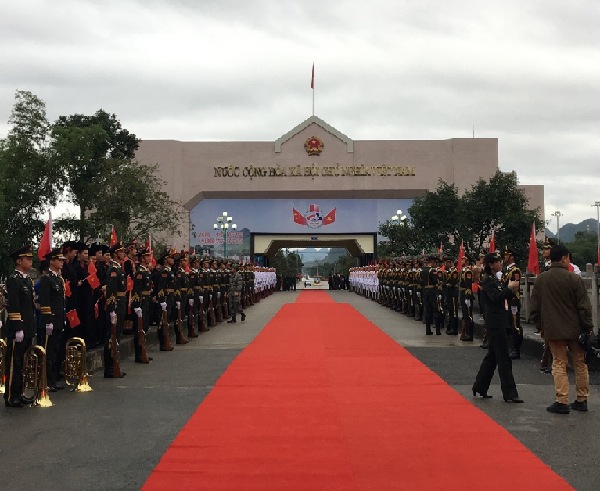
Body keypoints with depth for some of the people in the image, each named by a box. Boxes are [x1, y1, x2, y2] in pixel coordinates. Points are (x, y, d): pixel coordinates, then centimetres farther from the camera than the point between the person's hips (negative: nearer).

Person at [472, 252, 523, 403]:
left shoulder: (494, 279, 16)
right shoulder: (488, 280, -13)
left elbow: (501, 297, 17)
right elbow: (495, 297, -25)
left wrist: (511, 291, 2)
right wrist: (509, 288, -20)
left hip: (497, 322, 10)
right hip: (495, 322, -10)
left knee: (492, 356, 15)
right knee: (504, 358, -8)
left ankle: (480, 387, 23)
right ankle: (509, 393, -5)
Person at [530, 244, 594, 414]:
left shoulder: (541, 279, 0)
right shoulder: (574, 278, -10)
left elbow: (535, 306, 5)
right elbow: (584, 306, -8)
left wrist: (540, 326, 16)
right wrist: (588, 327, 2)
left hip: (553, 330, 1)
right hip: (575, 329, -1)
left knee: (559, 364, 6)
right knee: (580, 363, 12)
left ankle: (562, 401, 0)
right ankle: (582, 400, 18)